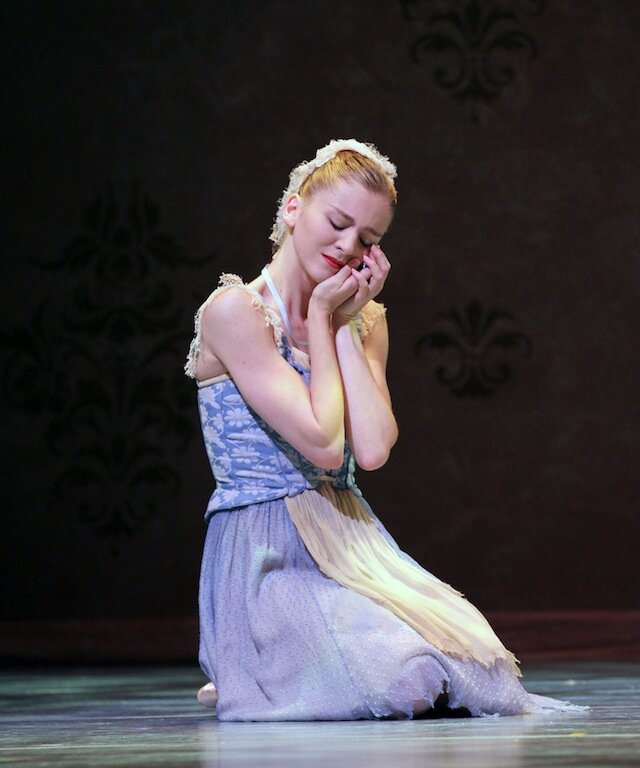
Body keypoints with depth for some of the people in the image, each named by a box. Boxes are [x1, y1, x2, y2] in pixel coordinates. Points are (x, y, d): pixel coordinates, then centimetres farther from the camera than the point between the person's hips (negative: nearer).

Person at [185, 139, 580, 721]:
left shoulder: (364, 321, 11)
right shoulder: (234, 310, -11)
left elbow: (372, 449, -8)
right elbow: (323, 444, -18)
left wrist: (344, 322, -5)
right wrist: (321, 317, -8)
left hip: (352, 544, 7)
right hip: (266, 557, -7)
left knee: (477, 670, -11)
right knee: (408, 682, -25)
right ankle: (243, 683, 5)